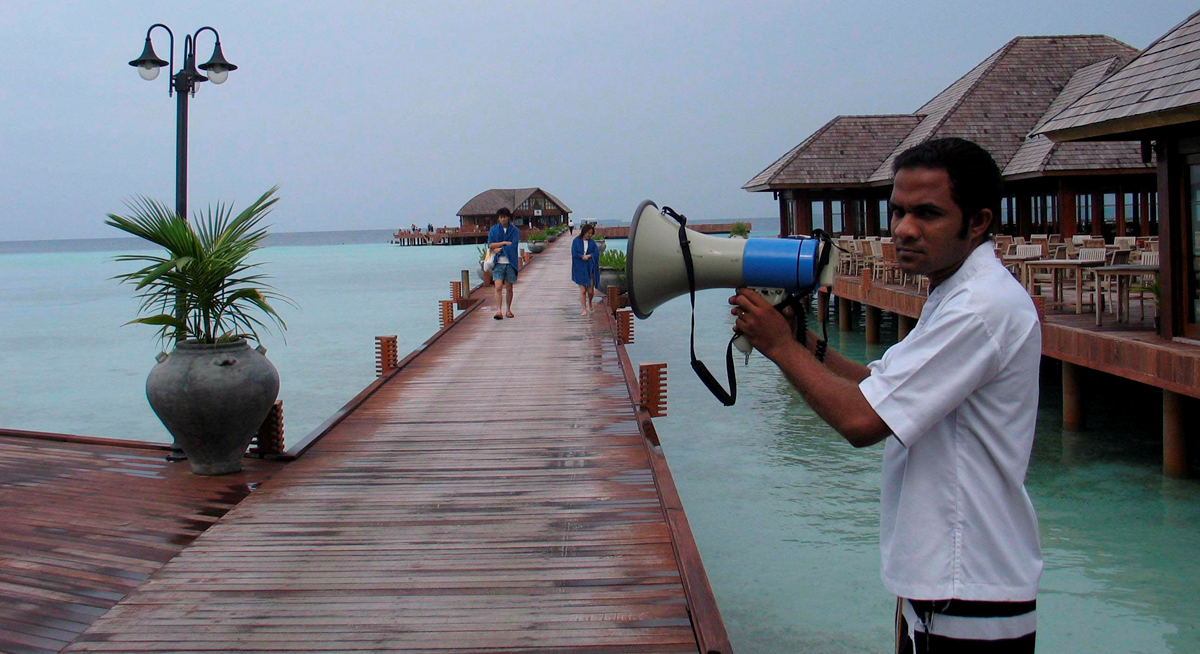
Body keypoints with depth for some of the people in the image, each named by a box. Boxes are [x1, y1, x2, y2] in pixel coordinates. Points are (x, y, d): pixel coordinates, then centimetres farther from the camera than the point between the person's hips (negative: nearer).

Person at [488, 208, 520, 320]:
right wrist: (504, 243, -10)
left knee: (509, 288, 7)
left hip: (510, 262, 0)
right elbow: (490, 245, -3)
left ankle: (508, 310, 20)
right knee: (498, 287, -13)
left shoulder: (514, 230, 3)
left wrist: (500, 249, -9)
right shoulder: (493, 229, 7)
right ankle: (499, 311, -18)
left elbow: (513, 246, -8)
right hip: (498, 263, 0)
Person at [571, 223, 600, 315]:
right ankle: (584, 309, 3)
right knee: (583, 290, -5)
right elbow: (574, 254, -8)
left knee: (591, 291, 2)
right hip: (580, 269, -2)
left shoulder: (592, 242, 6)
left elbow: (597, 253, -3)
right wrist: (583, 257, -10)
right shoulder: (576, 241, 0)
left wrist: (588, 256, -17)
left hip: (590, 269, 2)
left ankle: (589, 304, 32)